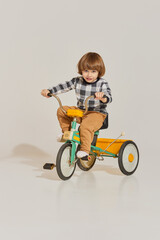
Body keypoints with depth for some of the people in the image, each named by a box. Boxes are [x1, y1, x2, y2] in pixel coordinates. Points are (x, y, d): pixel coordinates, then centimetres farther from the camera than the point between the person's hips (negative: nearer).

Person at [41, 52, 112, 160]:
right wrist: (49, 91, -6)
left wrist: (102, 97, -46)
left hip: (97, 113, -6)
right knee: (61, 110, -5)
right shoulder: (77, 81, 3)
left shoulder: (102, 84, -10)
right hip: (80, 111, 6)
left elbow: (109, 98, -22)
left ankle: (85, 150, -24)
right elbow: (64, 86, 5)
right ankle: (66, 132, 11)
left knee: (85, 126, -34)